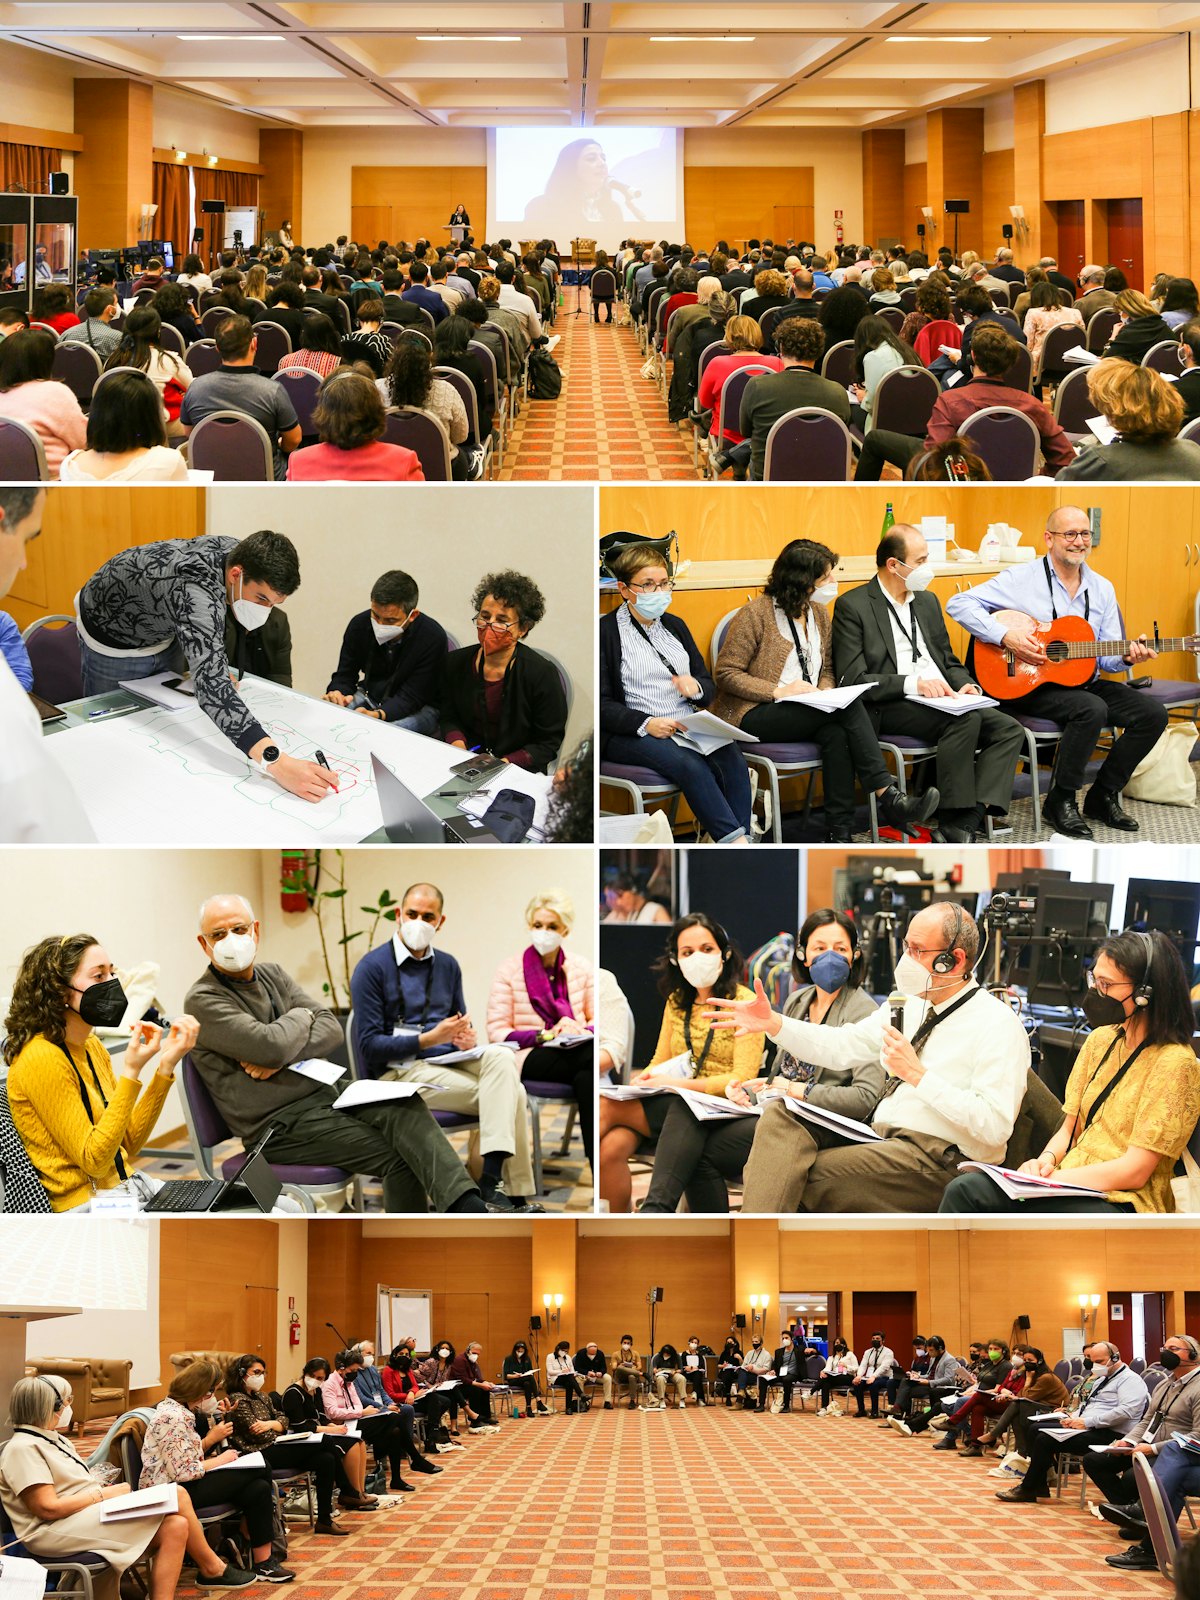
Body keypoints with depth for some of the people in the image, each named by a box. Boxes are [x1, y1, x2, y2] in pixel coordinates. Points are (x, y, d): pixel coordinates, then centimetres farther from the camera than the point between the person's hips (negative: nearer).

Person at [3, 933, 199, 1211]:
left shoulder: (92, 1047, 10)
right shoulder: (42, 1059, -17)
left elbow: (129, 1143, 9)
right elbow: (94, 1161, -19)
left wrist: (166, 1065, 1)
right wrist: (131, 1072, -23)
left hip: (125, 1188, 9)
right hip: (83, 1206, -9)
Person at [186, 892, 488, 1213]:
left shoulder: (272, 975, 14)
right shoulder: (203, 1000, -10)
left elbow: (332, 1029, 5)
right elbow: (271, 1046, -23)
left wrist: (281, 1057, -13)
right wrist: (301, 1016, -1)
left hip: (323, 1091, 6)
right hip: (279, 1124, -6)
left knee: (405, 1108, -23)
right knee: (397, 1155, -21)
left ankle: (466, 1205, -35)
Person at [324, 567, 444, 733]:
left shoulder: (433, 638, -22)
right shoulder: (359, 625, -9)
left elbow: (410, 698, -21)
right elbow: (344, 676, 0)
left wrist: (377, 715, -39)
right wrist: (337, 694, -26)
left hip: (419, 708, -5)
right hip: (369, 697, 5)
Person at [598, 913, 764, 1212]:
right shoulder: (676, 1002, 18)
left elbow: (741, 1079, -9)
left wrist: (677, 1083, -18)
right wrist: (645, 1079, -5)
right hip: (672, 1104, 5)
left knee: (606, 1107, -23)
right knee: (610, 1148, -29)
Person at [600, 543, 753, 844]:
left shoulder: (675, 626, 21)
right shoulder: (605, 631, 1)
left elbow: (709, 689, 23)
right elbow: (601, 705, -6)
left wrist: (696, 688, -3)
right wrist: (646, 724, -21)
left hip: (687, 726, 5)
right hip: (630, 735, -5)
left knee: (732, 759, -27)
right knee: (691, 765, -35)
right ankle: (737, 842, -36)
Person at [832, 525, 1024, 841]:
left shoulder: (928, 601, 20)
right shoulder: (852, 606, -3)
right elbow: (852, 679, -11)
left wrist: (966, 686, 1)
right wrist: (913, 683, -22)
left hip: (942, 701, 8)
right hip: (890, 708, -7)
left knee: (1009, 730, -15)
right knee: (965, 719, -32)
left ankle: (974, 813, -30)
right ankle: (956, 819, -25)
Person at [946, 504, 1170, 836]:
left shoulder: (1102, 589, 12)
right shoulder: (1023, 578, -4)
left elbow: (1105, 658, 12)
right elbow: (959, 604, -10)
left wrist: (1126, 656, -12)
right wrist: (1006, 636, -20)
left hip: (1084, 681, 6)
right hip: (1029, 685, -6)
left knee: (1153, 714, -12)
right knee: (1092, 709, -34)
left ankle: (1103, 796, 2)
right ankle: (1060, 802, -18)